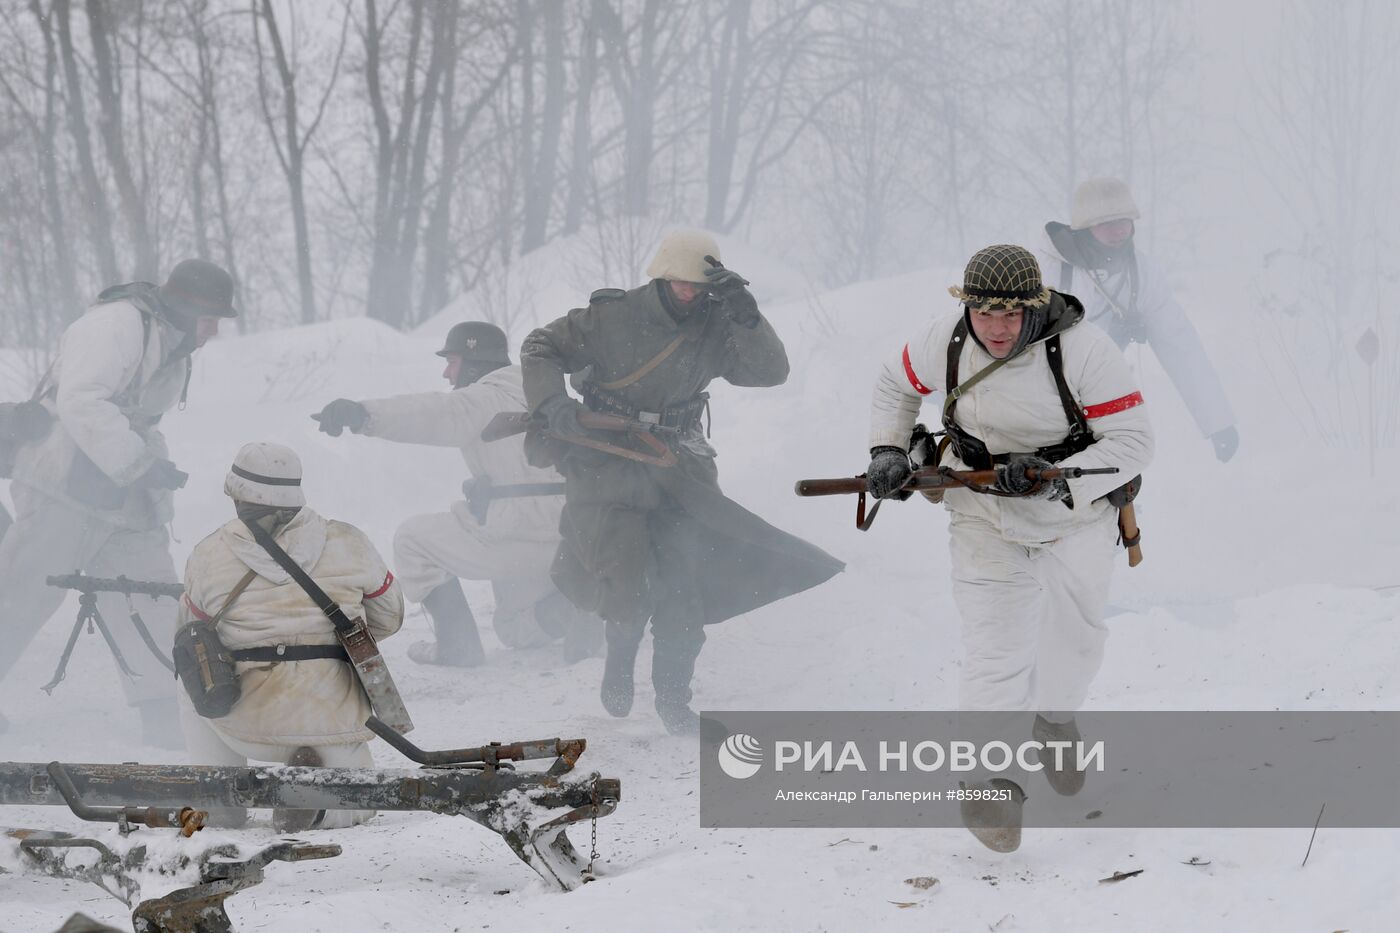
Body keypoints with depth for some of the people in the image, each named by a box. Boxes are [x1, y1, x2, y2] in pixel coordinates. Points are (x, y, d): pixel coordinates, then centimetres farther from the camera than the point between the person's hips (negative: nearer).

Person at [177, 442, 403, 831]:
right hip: (334, 721, 0)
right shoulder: (348, 544, -4)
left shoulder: (208, 557, -6)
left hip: (249, 729, 0)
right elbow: (388, 617, 12)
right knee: (355, 803, 29)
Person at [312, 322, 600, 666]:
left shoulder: (489, 398, -7)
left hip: (515, 537, -9)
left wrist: (364, 415, -38)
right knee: (513, 628, 28)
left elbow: (437, 414, -25)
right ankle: (572, 610, -3)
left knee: (414, 538, 9)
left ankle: (458, 643, 3)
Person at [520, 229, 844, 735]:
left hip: (676, 468, 3)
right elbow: (540, 349, -2)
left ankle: (673, 695, 8)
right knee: (630, 591, -13)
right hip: (608, 462, -3)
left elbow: (770, 370, -8)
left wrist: (745, 316, -21)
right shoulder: (613, 317, -9)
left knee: (681, 590, -8)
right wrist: (552, 403, -19)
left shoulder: (714, 330, 0)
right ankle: (620, 656, 20)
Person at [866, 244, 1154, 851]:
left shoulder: (1082, 349, -21)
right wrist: (887, 451, -1)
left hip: (1074, 511, -1)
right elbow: (896, 385, 13)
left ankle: (1055, 721, 27)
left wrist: (1056, 480, -31)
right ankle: (991, 777, -5)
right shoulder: (947, 342, -10)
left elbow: (1133, 441, -19)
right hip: (983, 516, 1)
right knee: (994, 649, -8)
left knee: (1075, 629, -3)